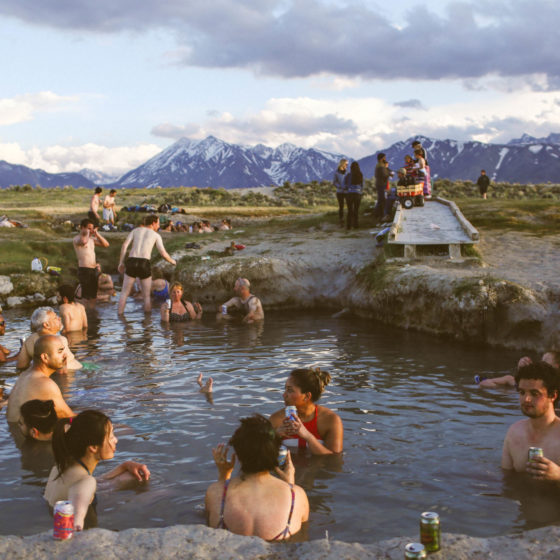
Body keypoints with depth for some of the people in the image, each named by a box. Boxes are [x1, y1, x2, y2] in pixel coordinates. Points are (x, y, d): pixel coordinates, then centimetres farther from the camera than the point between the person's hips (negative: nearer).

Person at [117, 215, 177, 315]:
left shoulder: (135, 230, 18)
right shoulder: (156, 235, 12)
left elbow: (125, 245, 5)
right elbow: (163, 254, 4)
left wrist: (121, 262, 8)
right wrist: (172, 261, 23)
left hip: (132, 262, 2)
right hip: (144, 264, -2)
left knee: (124, 293, 12)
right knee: (146, 295, 11)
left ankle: (120, 315, 11)